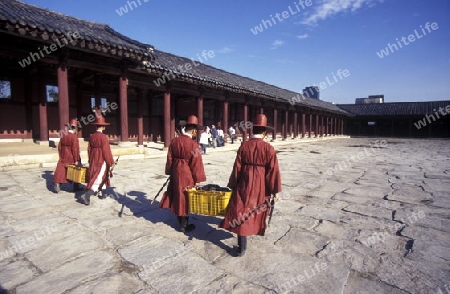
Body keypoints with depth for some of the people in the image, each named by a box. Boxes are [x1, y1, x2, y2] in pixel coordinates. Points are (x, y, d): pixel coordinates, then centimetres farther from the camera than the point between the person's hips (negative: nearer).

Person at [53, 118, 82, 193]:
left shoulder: (63, 135, 3)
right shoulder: (74, 137, -17)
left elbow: (59, 147, 8)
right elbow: (75, 149, -18)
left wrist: (61, 156, 18)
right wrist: (76, 160, -12)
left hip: (63, 158, 5)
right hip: (72, 159, -5)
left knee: (60, 172, 8)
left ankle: (57, 185, -1)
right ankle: (76, 187, 17)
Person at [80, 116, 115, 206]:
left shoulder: (92, 136, 3)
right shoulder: (103, 137, -18)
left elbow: (89, 149, 11)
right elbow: (106, 151, -18)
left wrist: (91, 160, 22)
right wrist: (111, 163, -10)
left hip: (93, 161, 8)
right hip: (101, 161, -8)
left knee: (101, 177, 22)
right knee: (98, 180, -3)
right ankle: (86, 195, -12)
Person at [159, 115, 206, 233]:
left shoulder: (174, 141, 2)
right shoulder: (193, 144, -18)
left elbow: (170, 159, 8)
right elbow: (196, 163, -16)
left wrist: (170, 172, 19)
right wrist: (197, 180, -8)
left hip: (176, 173, 6)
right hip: (187, 176, -6)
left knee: (178, 198, 18)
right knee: (186, 199, 7)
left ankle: (181, 222, 33)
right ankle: (184, 225, 21)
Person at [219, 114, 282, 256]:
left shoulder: (244, 146, -6)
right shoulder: (268, 148, -11)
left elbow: (237, 167, -2)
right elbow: (273, 170, -10)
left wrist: (233, 185, 8)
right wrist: (275, 190, 0)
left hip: (244, 184, 1)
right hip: (261, 186, 0)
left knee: (242, 213, 5)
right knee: (257, 211, 24)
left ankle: (242, 247, 7)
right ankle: (256, 228, 48)